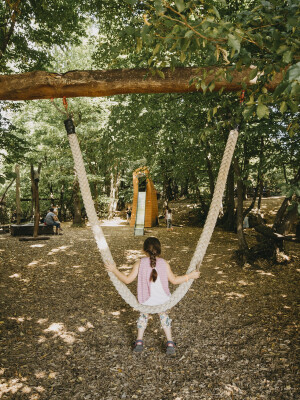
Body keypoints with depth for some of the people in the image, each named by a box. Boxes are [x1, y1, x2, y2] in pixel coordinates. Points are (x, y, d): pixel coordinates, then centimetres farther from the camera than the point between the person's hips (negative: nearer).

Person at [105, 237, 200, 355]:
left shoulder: (139, 264, -11)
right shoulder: (164, 263, -8)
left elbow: (127, 280, -9)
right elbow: (174, 280, -3)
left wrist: (114, 270, 2)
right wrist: (190, 276, 9)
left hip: (145, 300, 0)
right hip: (162, 300, 1)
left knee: (143, 315, 28)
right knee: (163, 315, 27)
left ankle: (139, 342, 26)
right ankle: (170, 343, 24)